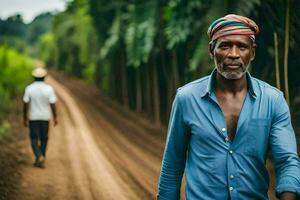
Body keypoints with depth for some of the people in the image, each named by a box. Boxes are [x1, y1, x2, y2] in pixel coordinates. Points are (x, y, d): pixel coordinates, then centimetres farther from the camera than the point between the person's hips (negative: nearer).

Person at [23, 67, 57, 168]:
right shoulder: (49, 88, -9)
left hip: (33, 117, -1)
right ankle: (41, 160, 18)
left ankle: (39, 157, -19)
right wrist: (55, 117, 1)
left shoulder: (29, 88, -8)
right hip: (45, 117, 1)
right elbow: (52, 104, -9)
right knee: (44, 138, 15)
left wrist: (25, 118, 3)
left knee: (34, 139, 4)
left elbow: (26, 105, -6)